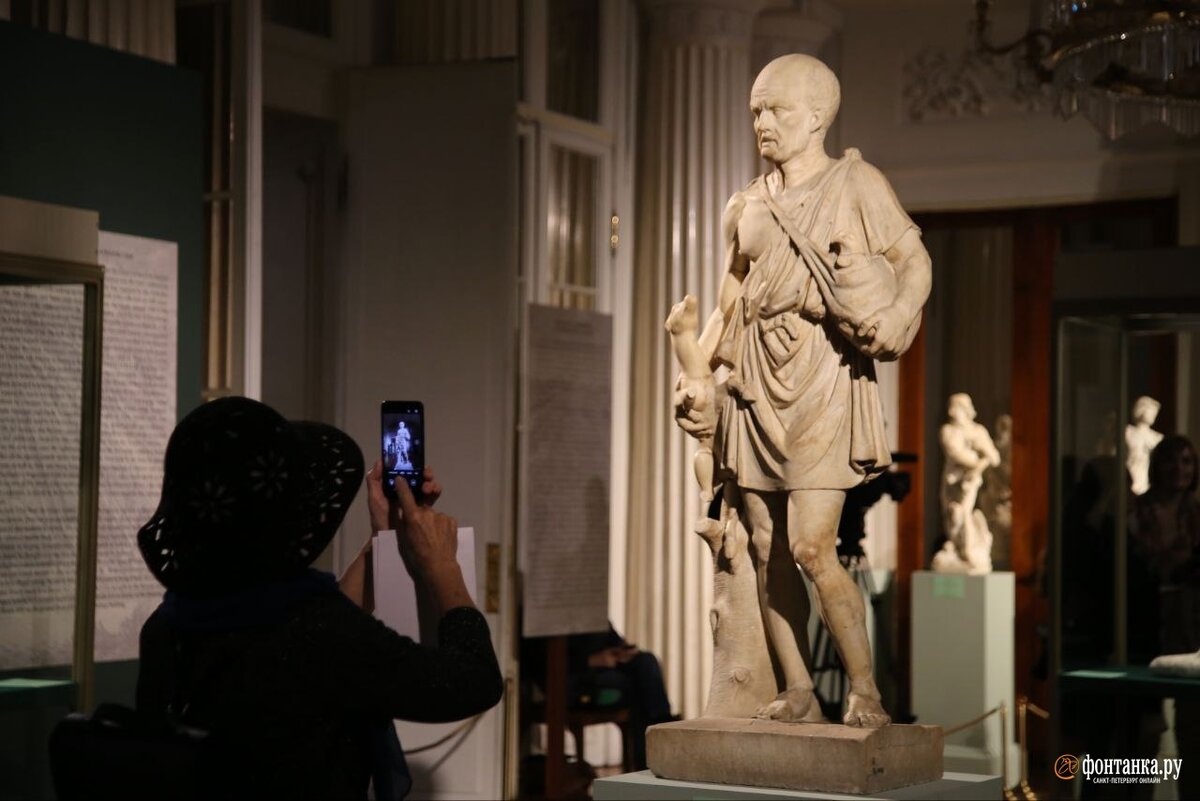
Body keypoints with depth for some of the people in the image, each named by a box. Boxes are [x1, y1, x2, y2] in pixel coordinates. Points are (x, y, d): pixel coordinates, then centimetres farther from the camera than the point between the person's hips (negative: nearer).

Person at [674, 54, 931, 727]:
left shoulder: (856, 183, 2)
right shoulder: (747, 205, 17)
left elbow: (915, 261, -1)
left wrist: (898, 313, -20)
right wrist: (698, 375, 12)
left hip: (824, 378, -6)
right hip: (756, 385, 6)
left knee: (812, 547, -14)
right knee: (767, 550, 3)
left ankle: (866, 692, -2)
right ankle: (798, 693, 13)